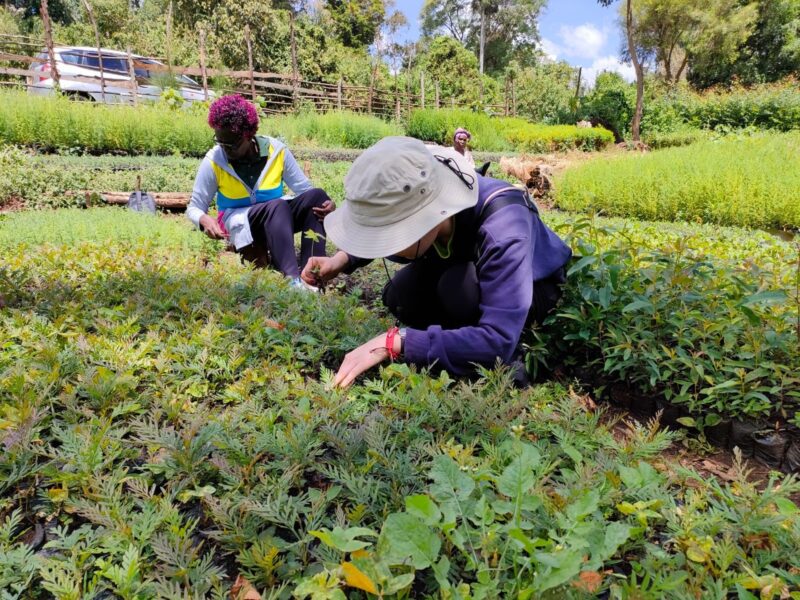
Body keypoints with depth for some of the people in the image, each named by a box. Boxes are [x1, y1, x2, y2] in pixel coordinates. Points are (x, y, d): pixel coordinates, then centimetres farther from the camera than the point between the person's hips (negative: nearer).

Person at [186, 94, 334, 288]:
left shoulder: (276, 150, -9)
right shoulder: (214, 161, -12)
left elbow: (305, 189, -5)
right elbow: (194, 208, -7)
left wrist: (327, 203, -27)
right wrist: (204, 220, -31)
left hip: (278, 220, 3)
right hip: (239, 226, -3)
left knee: (316, 195, -25)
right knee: (278, 206, -35)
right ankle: (292, 279, -52)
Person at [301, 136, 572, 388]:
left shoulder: (502, 229, -43)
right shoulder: (412, 206, -25)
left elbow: (497, 342, -48)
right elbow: (385, 235, 2)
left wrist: (394, 341, -48)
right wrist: (343, 258, -19)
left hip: (534, 284, -5)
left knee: (459, 286, -36)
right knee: (399, 296, -21)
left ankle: (504, 366, -10)